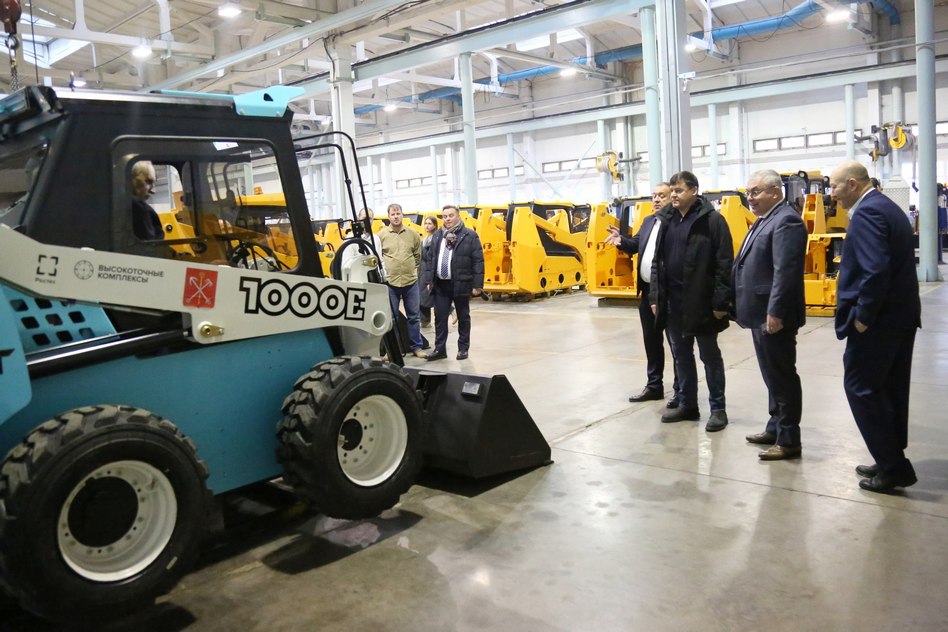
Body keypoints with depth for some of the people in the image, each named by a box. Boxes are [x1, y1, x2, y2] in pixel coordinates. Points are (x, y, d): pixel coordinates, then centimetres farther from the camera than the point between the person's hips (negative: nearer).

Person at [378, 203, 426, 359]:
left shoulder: (413, 234, 4)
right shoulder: (381, 235, -1)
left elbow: (418, 255, 12)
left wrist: (412, 268, 7)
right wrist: (384, 270, -3)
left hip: (411, 281, 2)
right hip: (390, 282, -1)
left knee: (414, 316, 9)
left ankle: (416, 347, 21)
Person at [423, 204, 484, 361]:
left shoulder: (470, 235, -5)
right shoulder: (437, 236, 11)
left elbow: (478, 261, -7)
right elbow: (430, 259, 14)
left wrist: (477, 285, -11)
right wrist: (428, 281, 7)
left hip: (461, 284, -4)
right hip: (441, 285, 4)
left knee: (463, 318, 8)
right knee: (440, 317, 6)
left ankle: (463, 348, 19)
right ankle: (440, 349, 15)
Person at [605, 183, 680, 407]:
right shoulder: (648, 221, 16)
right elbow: (636, 245, 17)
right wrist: (621, 240, -3)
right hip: (648, 291, 8)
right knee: (651, 341, 16)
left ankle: (681, 389, 14)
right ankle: (654, 385, 29)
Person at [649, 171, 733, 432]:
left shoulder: (712, 220, -8)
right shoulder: (667, 220, 11)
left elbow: (724, 264, -12)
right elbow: (658, 262, 14)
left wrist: (720, 302, -15)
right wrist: (655, 297, 9)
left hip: (701, 302, -6)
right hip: (673, 301, 6)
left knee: (710, 356, 5)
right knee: (681, 355, 14)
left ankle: (718, 409, 16)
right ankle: (688, 405, 26)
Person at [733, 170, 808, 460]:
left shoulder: (786, 220, -16)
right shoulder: (764, 220, 16)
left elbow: (785, 272, -23)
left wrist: (775, 312, -24)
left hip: (773, 315, -10)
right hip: (760, 313, 10)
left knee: (782, 376, -1)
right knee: (772, 375, 18)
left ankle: (789, 440, 9)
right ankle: (775, 428, 29)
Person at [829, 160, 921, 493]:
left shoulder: (867, 213, -17)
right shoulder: (887, 207, 15)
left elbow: (876, 270, -27)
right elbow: (895, 263, 17)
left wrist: (862, 316, -18)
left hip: (878, 319, -10)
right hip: (901, 315, 10)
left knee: (861, 388, -1)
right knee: (890, 389, 15)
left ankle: (893, 466, 5)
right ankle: (892, 461, 25)